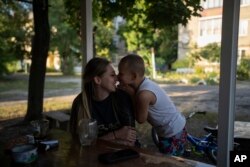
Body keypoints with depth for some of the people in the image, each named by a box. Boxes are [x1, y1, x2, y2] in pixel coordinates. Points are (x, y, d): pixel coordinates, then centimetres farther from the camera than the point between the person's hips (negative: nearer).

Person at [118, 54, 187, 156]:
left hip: (174, 133, -9)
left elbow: (141, 119, -17)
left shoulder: (144, 94, -33)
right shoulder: (144, 83, -6)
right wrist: (132, 94, -14)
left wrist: (131, 95, -20)